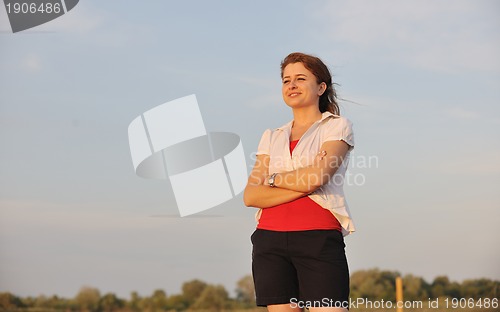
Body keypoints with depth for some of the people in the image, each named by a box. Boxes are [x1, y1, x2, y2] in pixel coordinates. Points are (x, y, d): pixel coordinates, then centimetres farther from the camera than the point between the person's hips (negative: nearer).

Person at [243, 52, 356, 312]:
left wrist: (272, 178, 6)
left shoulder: (337, 126, 7)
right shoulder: (272, 137, 18)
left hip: (318, 240, -4)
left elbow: (314, 178, -10)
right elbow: (250, 196, 5)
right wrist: (303, 186, -6)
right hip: (270, 240, 4)